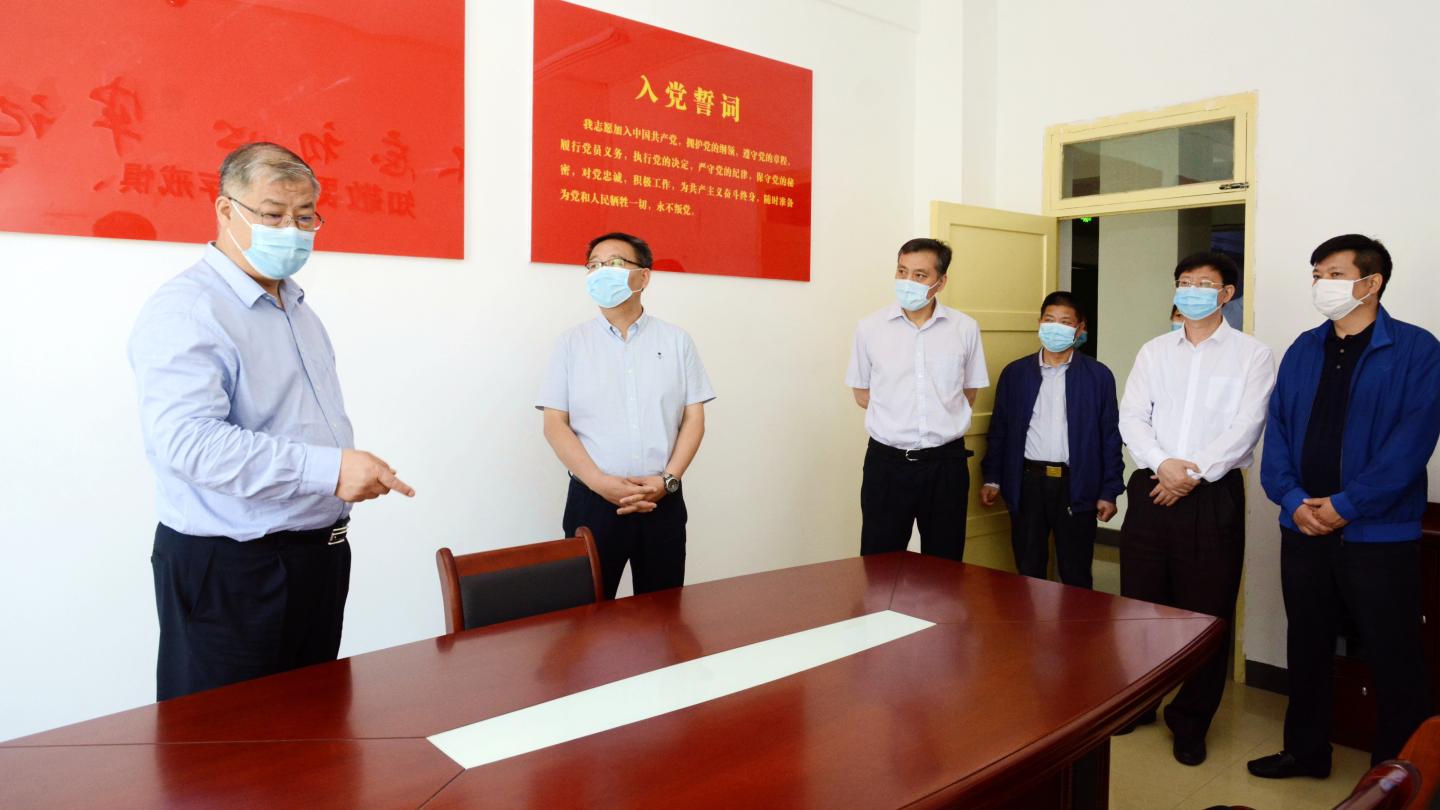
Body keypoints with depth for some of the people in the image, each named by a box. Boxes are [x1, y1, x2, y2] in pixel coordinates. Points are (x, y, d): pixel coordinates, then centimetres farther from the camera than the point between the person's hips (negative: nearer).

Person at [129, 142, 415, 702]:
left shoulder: (298, 308, 14)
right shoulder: (186, 309, -15)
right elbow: (186, 439, -29)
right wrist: (328, 468, -33)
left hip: (321, 552, 8)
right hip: (227, 570, -8)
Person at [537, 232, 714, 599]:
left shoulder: (676, 341, 7)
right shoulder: (573, 343, 4)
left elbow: (694, 418, 4)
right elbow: (555, 424, -1)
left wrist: (667, 479, -10)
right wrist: (601, 483, -13)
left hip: (663, 500, 1)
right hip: (592, 500, -1)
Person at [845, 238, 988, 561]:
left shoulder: (965, 328, 0)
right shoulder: (870, 328, -1)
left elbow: (969, 394, 12)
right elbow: (862, 394, 8)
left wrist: (941, 419, 3)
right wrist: (897, 417, 1)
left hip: (945, 462, 1)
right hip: (887, 462, 0)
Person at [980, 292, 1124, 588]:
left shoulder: (1098, 375, 1)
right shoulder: (1015, 373, 5)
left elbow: (1110, 435, 1)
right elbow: (999, 428, 8)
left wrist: (1109, 492, -2)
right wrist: (992, 478, 3)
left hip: (1076, 486, -1)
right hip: (1027, 483, 1)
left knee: (1076, 577, 8)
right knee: (1028, 573, 10)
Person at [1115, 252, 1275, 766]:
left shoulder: (1252, 355, 2)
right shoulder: (1154, 352, 12)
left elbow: (1245, 427, -9)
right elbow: (1131, 417, 2)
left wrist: (1194, 473, -16)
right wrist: (1160, 463, -14)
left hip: (1213, 495, -3)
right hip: (1152, 490, 3)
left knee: (1206, 612, 3)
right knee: (1139, 603, 9)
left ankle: (1190, 724, 19)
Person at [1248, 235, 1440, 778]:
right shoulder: (1303, 350, 9)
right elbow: (1278, 430, 5)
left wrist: (1346, 504, -17)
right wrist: (1293, 500, -8)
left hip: (1379, 534, -5)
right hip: (1303, 529, 5)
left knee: (1392, 658, 6)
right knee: (1307, 647, 15)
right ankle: (1306, 751, 31)